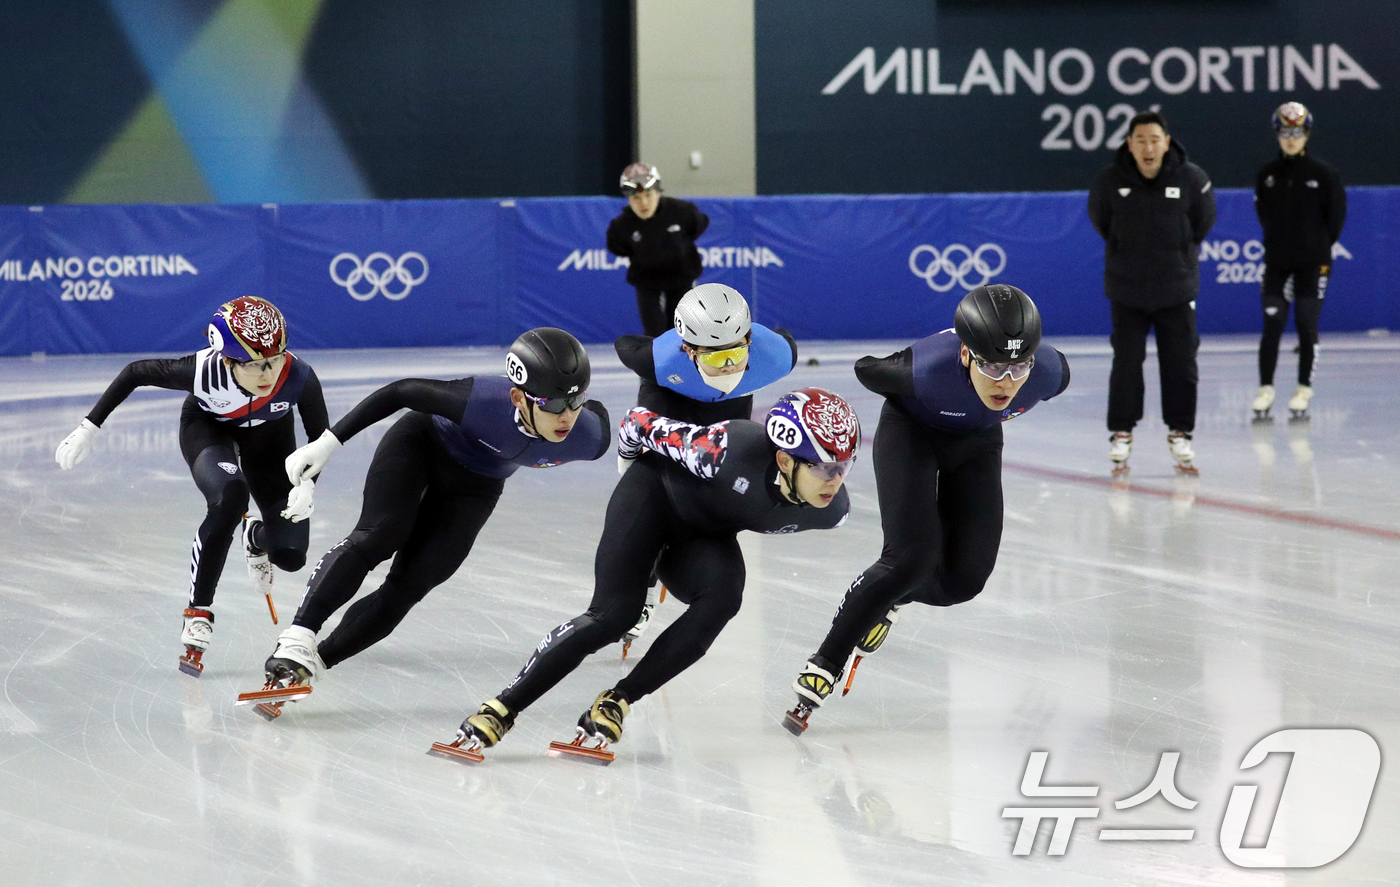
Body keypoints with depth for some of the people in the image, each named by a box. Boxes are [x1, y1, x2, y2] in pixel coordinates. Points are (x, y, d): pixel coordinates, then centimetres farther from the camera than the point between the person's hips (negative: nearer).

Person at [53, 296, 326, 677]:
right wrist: (89, 427, -20)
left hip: (268, 434, 2)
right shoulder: (203, 371, -40)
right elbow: (135, 373, -22)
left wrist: (306, 484, -34)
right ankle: (198, 611, -21)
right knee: (230, 495, -37)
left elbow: (320, 435, -17)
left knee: (290, 555, -7)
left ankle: (255, 538, 33)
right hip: (207, 429, -2)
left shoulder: (299, 377, -36)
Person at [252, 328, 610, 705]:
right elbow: (401, 391, -27)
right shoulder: (483, 401, -41)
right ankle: (298, 640, -27)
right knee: (379, 535, -27)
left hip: (475, 486, 3)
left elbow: (598, 412, -5)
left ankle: (311, 662, -4)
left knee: (408, 587, -10)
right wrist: (329, 441, -25)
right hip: (422, 443, -3)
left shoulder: (589, 437, -31)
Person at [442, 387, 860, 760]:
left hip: (707, 533, 4)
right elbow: (641, 421, -24)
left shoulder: (832, 509, -24)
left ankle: (617, 701, -17)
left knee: (722, 596, -27)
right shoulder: (731, 454, -40)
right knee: (615, 613, -19)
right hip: (658, 491, -4)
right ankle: (502, 709, -11)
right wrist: (630, 446, -1)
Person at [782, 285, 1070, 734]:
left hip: (976, 442, 4)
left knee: (965, 576, -5)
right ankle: (824, 664, -6)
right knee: (912, 557, -21)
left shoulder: (1049, 374, -34)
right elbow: (866, 369, -20)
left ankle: (886, 597, 29)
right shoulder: (928, 369, -42)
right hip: (911, 429, -4)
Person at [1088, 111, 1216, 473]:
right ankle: (1121, 433, 13)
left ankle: (1180, 433, 15)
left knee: (1180, 364, 3)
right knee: (1126, 363, 2)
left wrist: (1181, 252, 9)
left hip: (1177, 291, 0)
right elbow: (1100, 219, 8)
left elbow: (1203, 220, 6)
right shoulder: (1110, 180, -13)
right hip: (1126, 290, 0)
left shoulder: (1191, 178, -12)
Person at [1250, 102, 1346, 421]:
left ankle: (1304, 391, 10)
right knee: (1272, 324, -2)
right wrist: (1277, 239, 7)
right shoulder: (1267, 174, 3)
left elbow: (1337, 213, 1)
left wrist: (1320, 245, 3)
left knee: (1307, 326, 1)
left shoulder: (1323, 173, -5)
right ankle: (1265, 389, 2)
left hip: (1312, 262, -2)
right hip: (1276, 261, 2)